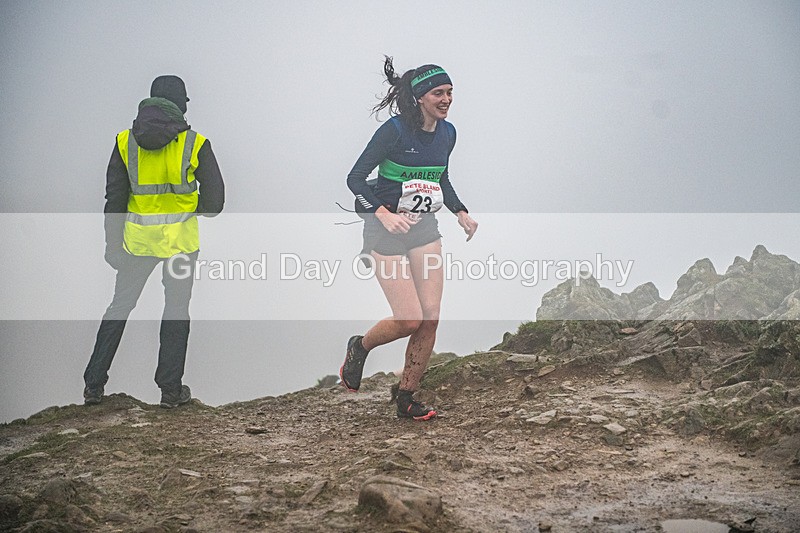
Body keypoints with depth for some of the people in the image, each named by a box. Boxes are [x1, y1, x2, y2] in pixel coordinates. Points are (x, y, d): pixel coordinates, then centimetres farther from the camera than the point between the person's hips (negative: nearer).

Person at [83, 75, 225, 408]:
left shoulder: (125, 142, -1)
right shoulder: (195, 144, -8)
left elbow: (114, 198, 1)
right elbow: (214, 199, -6)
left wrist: (112, 243, 8)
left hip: (137, 237, 2)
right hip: (181, 237, -2)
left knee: (120, 306, 14)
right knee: (176, 310, 10)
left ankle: (93, 384, 15)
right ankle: (171, 389, 12)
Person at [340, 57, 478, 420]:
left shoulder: (447, 133, 4)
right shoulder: (395, 130, -17)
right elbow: (355, 178, -15)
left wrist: (461, 212, 8)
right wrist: (383, 214, -29)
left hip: (424, 229, 6)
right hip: (386, 230, -6)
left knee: (430, 317, -4)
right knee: (410, 319, -11)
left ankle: (406, 400, 9)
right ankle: (360, 347, 21)